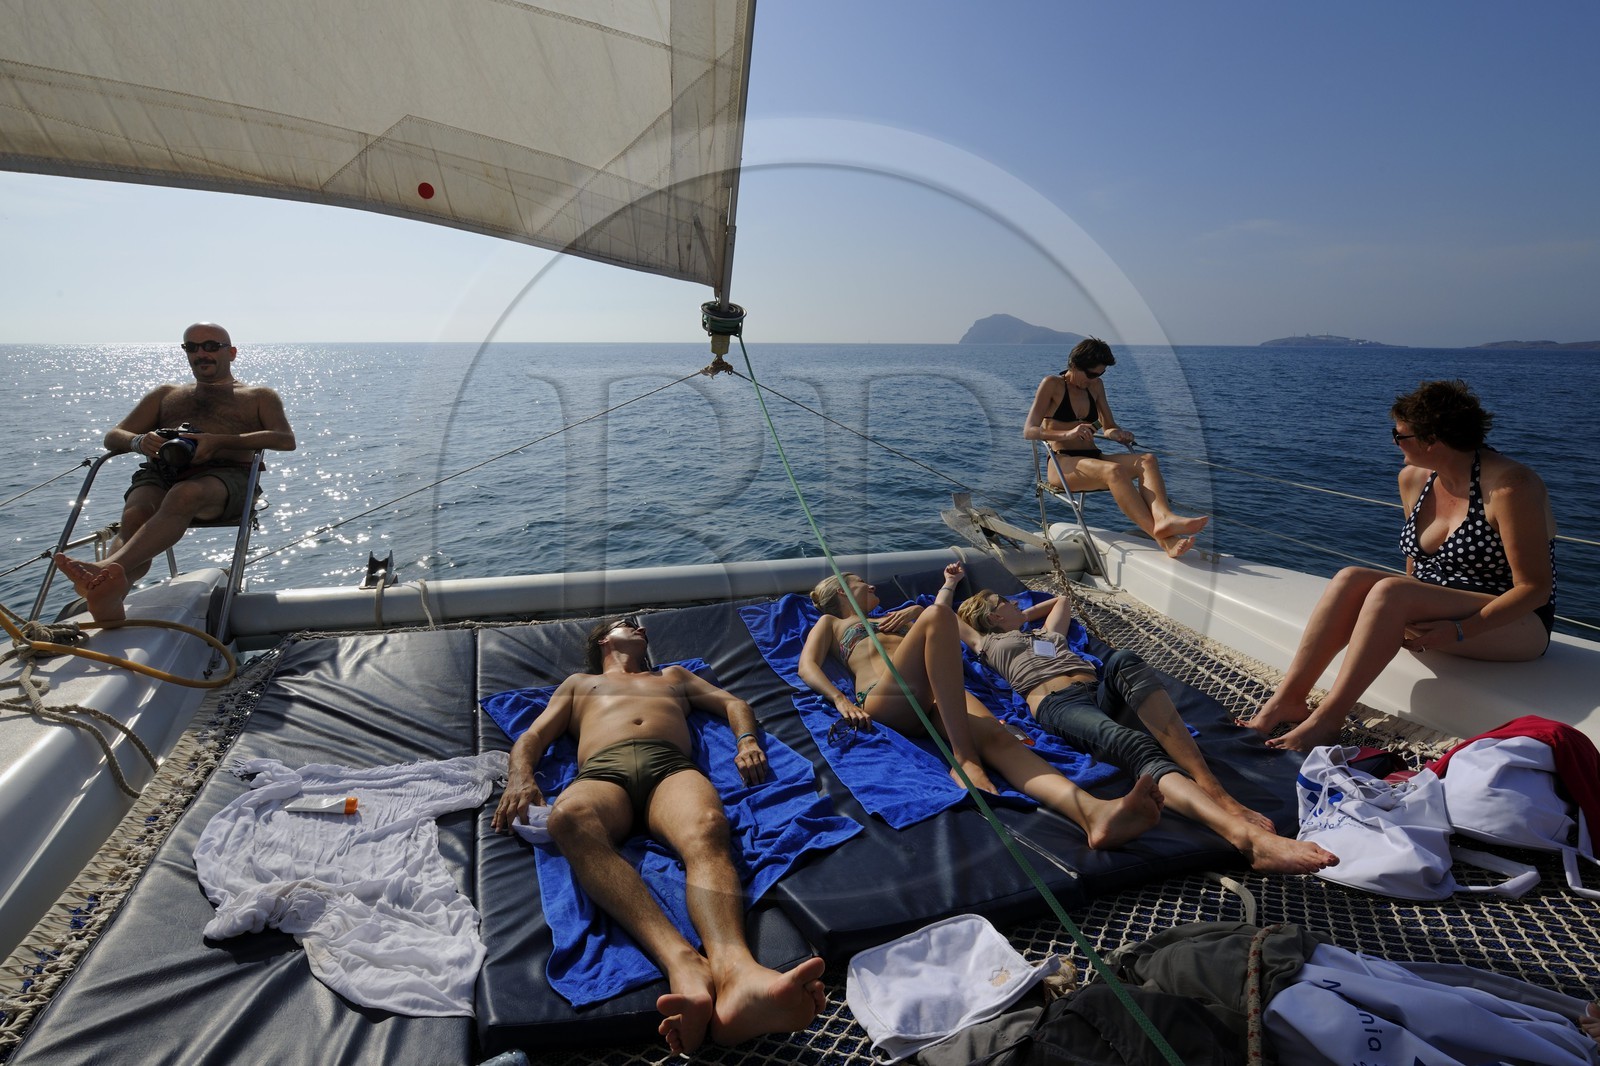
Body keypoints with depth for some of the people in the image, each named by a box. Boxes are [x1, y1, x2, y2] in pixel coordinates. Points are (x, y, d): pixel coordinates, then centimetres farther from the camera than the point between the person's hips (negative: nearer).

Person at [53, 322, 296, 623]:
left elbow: (286, 440, 4)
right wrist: (139, 441, 0)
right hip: (160, 474, 4)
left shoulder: (258, 396, 25)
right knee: (135, 514, -32)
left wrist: (220, 441, -11)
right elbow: (113, 437, 29)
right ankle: (110, 600, -55)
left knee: (184, 495, -40)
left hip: (224, 475, -4)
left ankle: (109, 567, -58)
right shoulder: (165, 394, 37)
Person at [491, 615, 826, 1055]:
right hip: (602, 772, -1)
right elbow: (532, 737, 28)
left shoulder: (673, 676, 43)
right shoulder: (579, 683, 41)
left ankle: (734, 969, -64)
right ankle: (683, 963, -59)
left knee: (707, 828, -37)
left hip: (671, 766, 1)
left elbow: (734, 702, 34)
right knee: (569, 816, -40)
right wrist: (520, 776, 2)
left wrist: (747, 739, 9)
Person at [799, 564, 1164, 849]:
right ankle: (964, 758, -37)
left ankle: (1094, 813, -57)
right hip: (885, 698, -4)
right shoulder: (830, 622, 28)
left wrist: (949, 584, 39)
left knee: (995, 736, -28)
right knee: (936, 617, -30)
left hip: (936, 698, 5)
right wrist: (841, 701, -9)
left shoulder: (893, 619, 44)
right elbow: (807, 667, 9)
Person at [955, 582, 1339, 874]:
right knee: (1134, 745, -36)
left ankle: (1214, 790, -44)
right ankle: (1251, 837, -60)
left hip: (1101, 693, 5)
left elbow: (1063, 599, 60)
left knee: (1122, 660, -33)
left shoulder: (1047, 632, 42)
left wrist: (1024, 615, 54)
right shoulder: (990, 643, 26)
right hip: (1056, 704, -5)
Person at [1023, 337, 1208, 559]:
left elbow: (1108, 427, 23)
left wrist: (1115, 433, -5)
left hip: (1093, 459, 6)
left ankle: (1163, 517, -51)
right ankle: (1162, 537, -50)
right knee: (1114, 470, -36)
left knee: (1147, 460, -23)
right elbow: (1029, 431, -11)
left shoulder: (1095, 386, 19)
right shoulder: (1052, 385, 0)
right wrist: (1067, 434, -28)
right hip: (1063, 464, -6)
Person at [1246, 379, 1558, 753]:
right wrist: (1406, 619, 1)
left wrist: (1458, 631, -27)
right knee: (1351, 579, -20)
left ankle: (1325, 720, -32)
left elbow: (1535, 588, -18)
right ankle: (1288, 698, -26)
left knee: (1391, 591, -32)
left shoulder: (1509, 486, -16)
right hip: (1439, 611, 7)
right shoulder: (1414, 479, 5)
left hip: (1517, 625, -6)